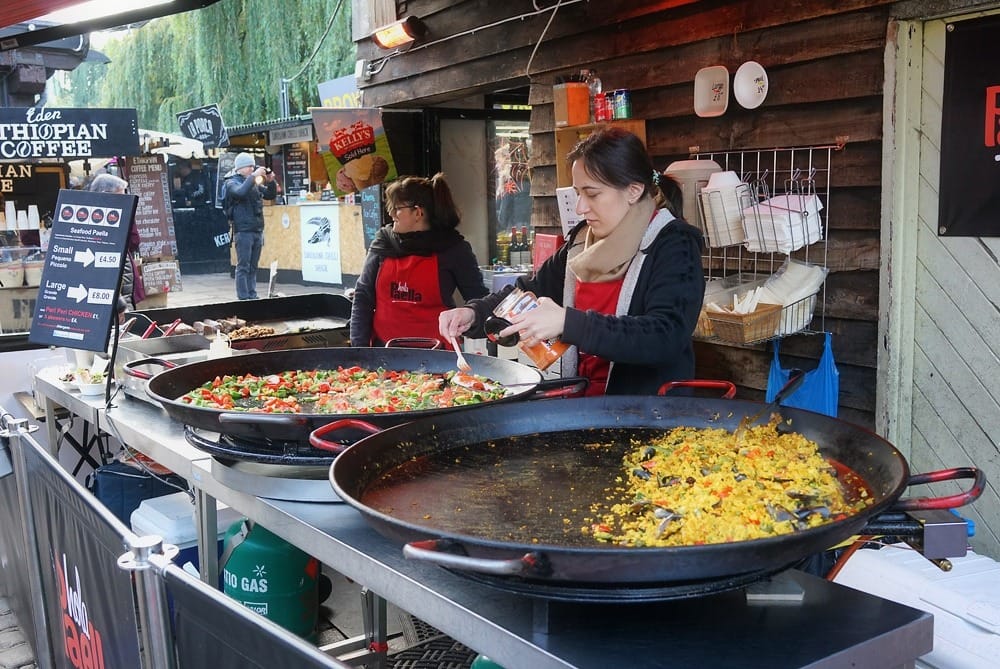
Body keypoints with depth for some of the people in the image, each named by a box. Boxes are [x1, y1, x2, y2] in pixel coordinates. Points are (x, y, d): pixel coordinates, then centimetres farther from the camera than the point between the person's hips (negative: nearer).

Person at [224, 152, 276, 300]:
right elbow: (241, 192, -24)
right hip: (243, 231, -6)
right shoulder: (232, 182, -2)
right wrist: (253, 176, -22)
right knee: (243, 267, -6)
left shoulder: (254, 183, 17)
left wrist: (270, 181, 2)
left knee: (253, 267, 9)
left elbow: (271, 195, 19)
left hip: (258, 231, 7)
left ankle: (252, 296, 13)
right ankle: (243, 298, -5)